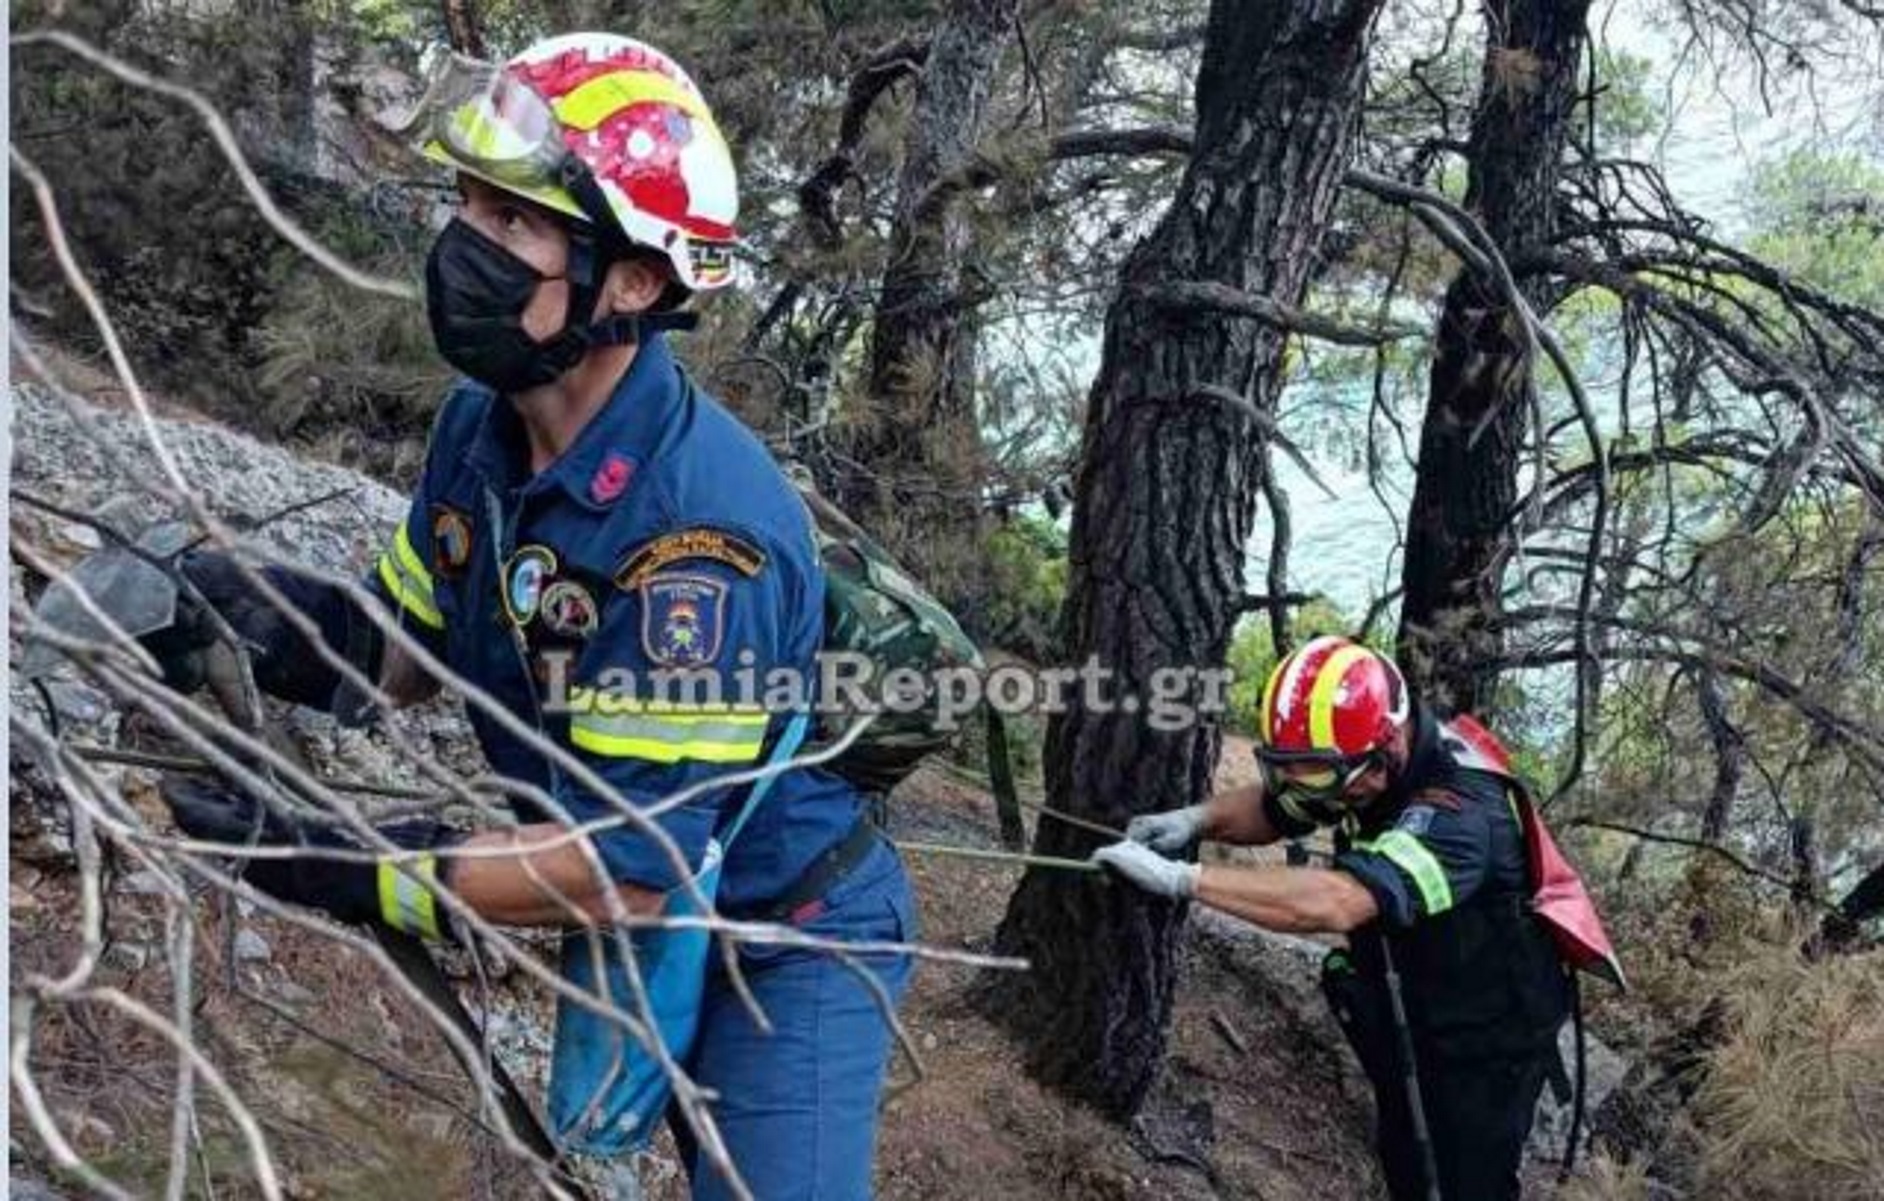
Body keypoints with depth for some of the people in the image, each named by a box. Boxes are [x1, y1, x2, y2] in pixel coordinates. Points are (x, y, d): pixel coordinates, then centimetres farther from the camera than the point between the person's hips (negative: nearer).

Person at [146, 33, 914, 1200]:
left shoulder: (698, 527, -36)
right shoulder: (481, 424, -9)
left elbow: (625, 868, -33)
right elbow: (413, 648, 2)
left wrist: (343, 871, -35)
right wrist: (259, 618, -18)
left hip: (786, 942, -7)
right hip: (648, 935, 7)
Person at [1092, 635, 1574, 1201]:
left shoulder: (1458, 811, -37)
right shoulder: (1371, 773, -12)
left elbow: (1335, 903, -50)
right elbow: (1269, 807, 1)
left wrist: (1181, 878, -49)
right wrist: (1196, 819, -21)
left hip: (1488, 1042, -8)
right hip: (1410, 1022, 8)